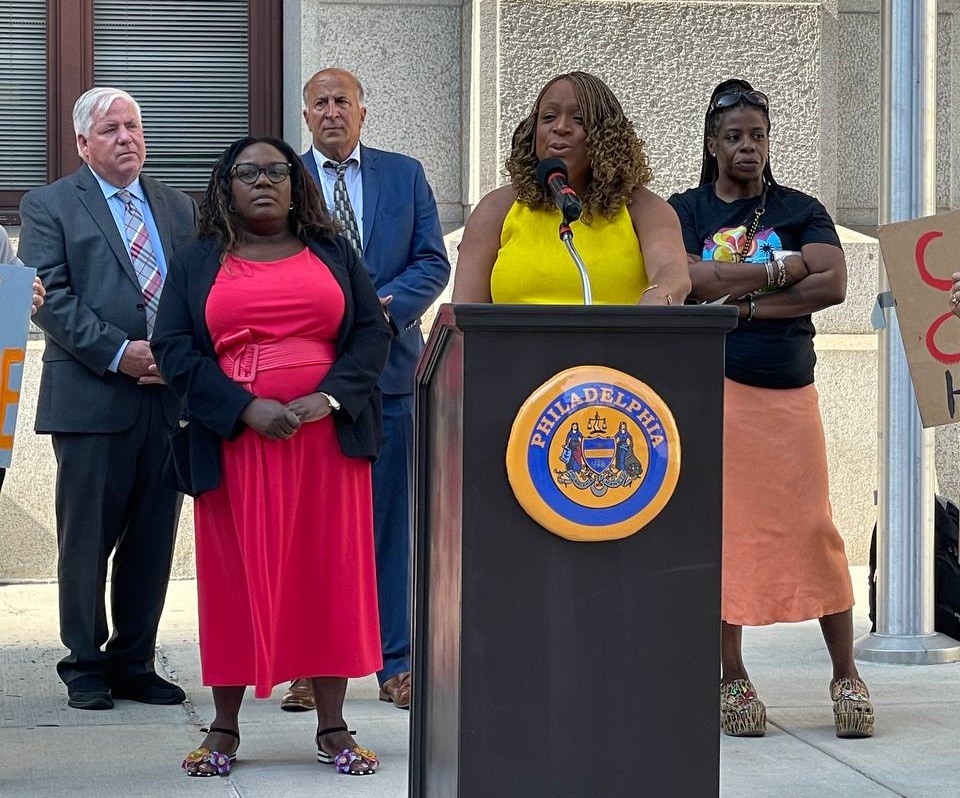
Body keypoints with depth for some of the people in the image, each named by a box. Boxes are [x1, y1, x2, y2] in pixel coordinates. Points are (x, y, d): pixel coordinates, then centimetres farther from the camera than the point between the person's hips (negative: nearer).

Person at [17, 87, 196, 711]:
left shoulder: (180, 208, 17)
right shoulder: (50, 206, 3)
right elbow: (50, 299, -7)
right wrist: (118, 352, -15)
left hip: (170, 398, 4)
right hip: (92, 399, -4)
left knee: (153, 539, 7)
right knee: (87, 540, 2)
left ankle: (134, 661, 18)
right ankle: (85, 666, 13)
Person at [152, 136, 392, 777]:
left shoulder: (334, 254, 14)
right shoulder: (197, 266, 12)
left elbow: (373, 333, 6)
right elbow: (174, 349, 1)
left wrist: (328, 398, -12)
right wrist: (247, 409, -13)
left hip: (327, 438, 1)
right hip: (235, 442, -1)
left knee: (329, 573, -1)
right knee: (235, 576, -1)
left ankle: (333, 728, 3)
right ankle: (225, 729, 4)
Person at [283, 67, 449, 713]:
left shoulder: (405, 175, 10)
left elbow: (432, 261, 5)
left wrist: (383, 308, -12)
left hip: (388, 365, 1)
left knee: (391, 516, 3)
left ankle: (397, 664, 9)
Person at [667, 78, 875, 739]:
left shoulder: (801, 210, 12)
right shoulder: (684, 211, 9)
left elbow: (833, 284, -4)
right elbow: (685, 280, -11)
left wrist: (743, 301, -9)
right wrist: (781, 270, -7)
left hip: (790, 393, 1)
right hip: (713, 390, 0)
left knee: (813, 530, -4)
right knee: (724, 531, -1)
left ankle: (846, 675, 3)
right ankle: (733, 677, 7)